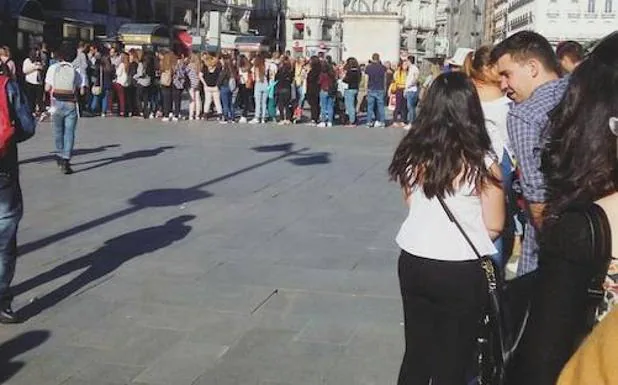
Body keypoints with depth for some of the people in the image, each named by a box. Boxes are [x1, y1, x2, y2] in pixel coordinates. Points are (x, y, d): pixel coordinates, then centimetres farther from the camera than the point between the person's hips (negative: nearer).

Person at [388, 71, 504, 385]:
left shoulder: (412, 154, -4)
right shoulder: (481, 162, -16)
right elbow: (494, 226, -8)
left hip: (413, 263, 4)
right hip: (462, 271, -4)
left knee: (415, 354, 20)